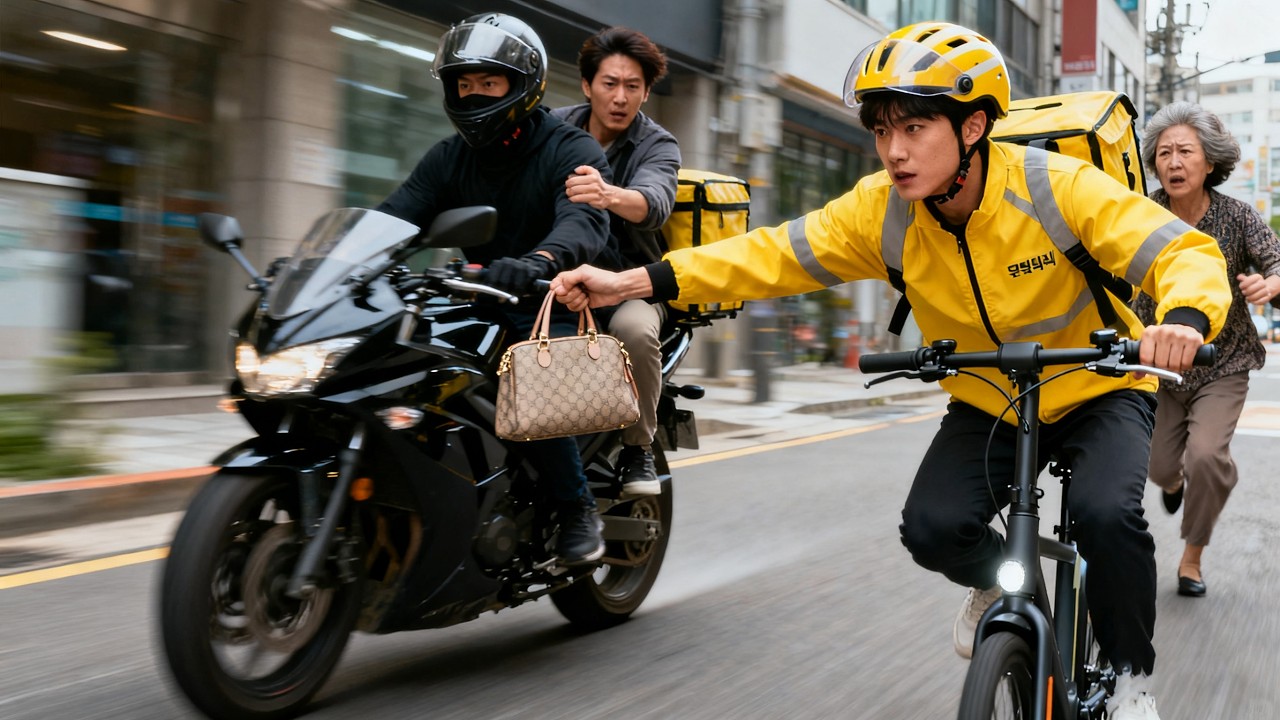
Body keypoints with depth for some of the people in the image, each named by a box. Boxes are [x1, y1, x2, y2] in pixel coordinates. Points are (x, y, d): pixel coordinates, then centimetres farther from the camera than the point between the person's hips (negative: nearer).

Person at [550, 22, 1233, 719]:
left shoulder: (1059, 187, -25)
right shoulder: (880, 210, -16)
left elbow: (1187, 252, -27)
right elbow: (774, 254, -16)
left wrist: (1184, 317, -52)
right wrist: (634, 282, -25)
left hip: (1099, 391, -3)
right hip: (985, 405, 3)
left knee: (1106, 514, -29)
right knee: (932, 528, -19)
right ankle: (1000, 580, 19)